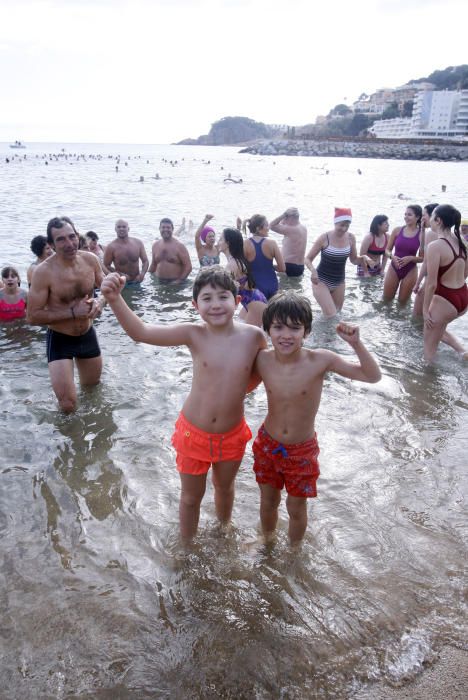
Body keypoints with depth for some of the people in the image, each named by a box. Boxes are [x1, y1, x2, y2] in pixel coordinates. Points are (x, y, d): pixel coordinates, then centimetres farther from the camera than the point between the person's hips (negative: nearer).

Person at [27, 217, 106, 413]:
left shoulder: (90, 259, -10)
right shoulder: (44, 272, -22)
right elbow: (33, 316, -20)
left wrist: (100, 301, -18)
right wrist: (73, 312, -28)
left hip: (88, 335, 5)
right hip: (60, 340, -5)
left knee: (93, 388, 26)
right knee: (68, 406, -10)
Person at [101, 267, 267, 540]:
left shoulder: (254, 336, -16)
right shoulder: (194, 334, -20)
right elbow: (141, 332, -27)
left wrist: (238, 389, -5)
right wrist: (115, 299, -41)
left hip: (232, 434, 2)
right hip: (194, 433, -2)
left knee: (225, 487, 29)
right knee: (191, 496, 20)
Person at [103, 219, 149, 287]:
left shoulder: (138, 243, 1)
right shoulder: (111, 247, -9)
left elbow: (145, 261, 8)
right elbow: (106, 266, -6)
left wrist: (142, 274, -10)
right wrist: (120, 274, -19)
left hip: (136, 282, 4)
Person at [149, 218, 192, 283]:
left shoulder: (179, 246, -4)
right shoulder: (155, 245, 11)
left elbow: (188, 267, -8)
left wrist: (179, 281, -16)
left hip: (175, 282, -4)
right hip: (158, 282, 4)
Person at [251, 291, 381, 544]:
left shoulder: (320, 360, -23)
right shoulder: (262, 360, -17)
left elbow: (373, 376, -19)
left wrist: (355, 343, -34)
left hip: (302, 449, -2)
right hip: (268, 444, 2)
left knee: (296, 508, 19)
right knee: (268, 501, 23)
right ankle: (267, 542, 54)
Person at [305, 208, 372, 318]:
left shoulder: (351, 238, -3)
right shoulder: (324, 238, -16)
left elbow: (354, 260, 10)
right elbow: (308, 259, -10)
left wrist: (364, 257, -12)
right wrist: (313, 270, -31)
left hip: (339, 283, 5)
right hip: (321, 281, -5)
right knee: (331, 316, -16)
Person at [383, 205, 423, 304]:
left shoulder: (421, 235, -8)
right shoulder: (397, 230, -3)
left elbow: (422, 258, -4)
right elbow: (387, 250, 3)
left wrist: (410, 258, -21)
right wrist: (392, 256, -17)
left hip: (410, 271, -2)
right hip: (394, 268, 2)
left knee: (402, 302, 9)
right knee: (386, 299, 11)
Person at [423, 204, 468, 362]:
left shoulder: (435, 246, -21)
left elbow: (431, 284, -21)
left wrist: (425, 309, -10)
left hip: (445, 299, -8)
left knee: (429, 345, 10)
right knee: (437, 327, 32)